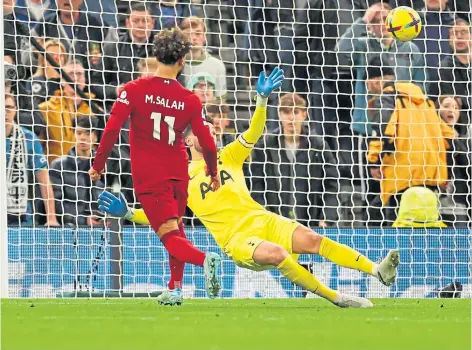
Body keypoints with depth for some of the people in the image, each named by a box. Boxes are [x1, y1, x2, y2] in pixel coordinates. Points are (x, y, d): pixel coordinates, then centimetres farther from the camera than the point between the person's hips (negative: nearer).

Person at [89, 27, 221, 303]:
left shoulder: (134, 90, -7)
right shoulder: (190, 100, -2)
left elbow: (112, 130, -13)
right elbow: (208, 144, 0)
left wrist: (99, 164, 0)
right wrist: (213, 173, 18)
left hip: (149, 177, -3)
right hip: (178, 175, 3)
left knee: (171, 237, -6)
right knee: (176, 228, 24)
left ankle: (204, 259, -35)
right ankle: (176, 288, 25)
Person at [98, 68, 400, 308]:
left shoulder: (228, 157, 21)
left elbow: (253, 133, 13)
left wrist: (263, 99, -2)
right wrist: (127, 213, -7)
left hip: (262, 220, 4)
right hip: (237, 239, -4)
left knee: (313, 239, -21)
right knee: (277, 254, -35)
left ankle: (377, 271, -28)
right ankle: (337, 298, -33)